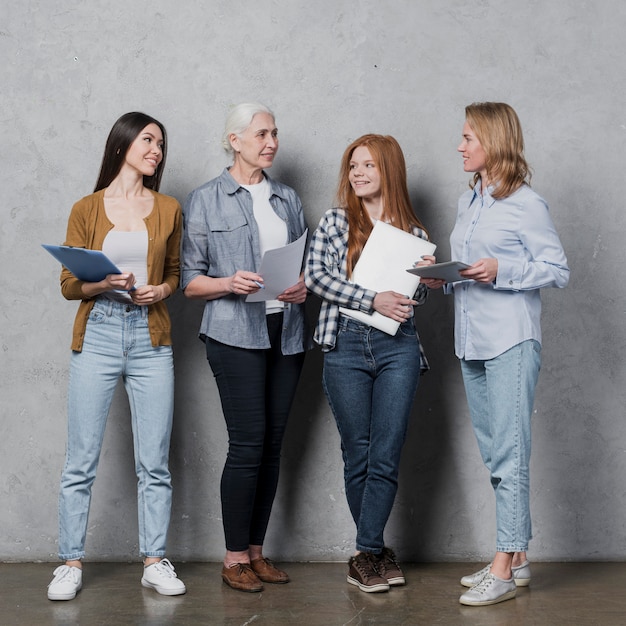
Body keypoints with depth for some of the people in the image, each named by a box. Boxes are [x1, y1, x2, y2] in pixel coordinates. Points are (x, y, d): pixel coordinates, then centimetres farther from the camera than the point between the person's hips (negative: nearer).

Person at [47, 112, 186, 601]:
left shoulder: (168, 209, 11)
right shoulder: (87, 210, 5)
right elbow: (69, 285, 5)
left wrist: (161, 290, -3)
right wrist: (104, 284, -15)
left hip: (151, 339, 2)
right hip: (98, 336, -1)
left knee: (155, 462, 3)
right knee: (81, 461, 0)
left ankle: (155, 561, 14)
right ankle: (71, 564, 11)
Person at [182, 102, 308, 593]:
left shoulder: (288, 199, 17)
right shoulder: (206, 200, 3)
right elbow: (190, 281, 0)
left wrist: (305, 287, -2)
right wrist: (229, 284, -18)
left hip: (286, 332, 5)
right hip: (236, 333, -5)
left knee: (273, 445, 5)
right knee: (248, 444, -8)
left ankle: (256, 551, 15)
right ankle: (235, 558, 3)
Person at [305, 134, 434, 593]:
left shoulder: (412, 231, 11)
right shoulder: (334, 222, 7)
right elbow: (315, 275, -6)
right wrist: (373, 300, -14)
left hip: (398, 348, 1)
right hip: (346, 346, -1)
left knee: (386, 456, -3)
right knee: (358, 455, 4)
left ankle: (366, 555, 4)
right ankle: (376, 552, 17)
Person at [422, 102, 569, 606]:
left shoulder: (525, 203, -7)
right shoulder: (469, 201, 16)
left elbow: (558, 270, -9)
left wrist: (501, 271, -19)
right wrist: (445, 278, 3)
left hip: (512, 342, -8)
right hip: (473, 342, 9)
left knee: (509, 454, -7)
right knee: (494, 453, 13)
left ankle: (504, 570, -3)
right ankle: (517, 558, 23)